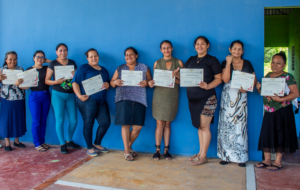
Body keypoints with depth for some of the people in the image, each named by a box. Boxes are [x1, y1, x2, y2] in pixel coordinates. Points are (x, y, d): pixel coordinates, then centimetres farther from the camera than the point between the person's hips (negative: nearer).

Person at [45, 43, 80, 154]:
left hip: (71, 95, 3)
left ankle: (69, 141, 24)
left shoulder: (72, 63, 10)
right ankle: (62, 144, 11)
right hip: (58, 94, -3)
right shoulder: (53, 64, 2)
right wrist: (56, 81, -18)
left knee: (73, 120, 4)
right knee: (59, 120, -2)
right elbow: (47, 80, 0)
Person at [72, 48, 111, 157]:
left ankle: (97, 144, 22)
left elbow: (107, 84, 27)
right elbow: (75, 82, -7)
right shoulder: (83, 68, 2)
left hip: (101, 101, 6)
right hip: (87, 100, -6)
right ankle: (90, 148, 13)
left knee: (105, 122, 2)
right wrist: (79, 95, -19)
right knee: (88, 123, -2)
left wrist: (107, 85, 2)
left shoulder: (103, 70, 21)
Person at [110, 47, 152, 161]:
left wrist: (146, 83, -11)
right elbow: (112, 83, 15)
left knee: (138, 126, -2)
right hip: (123, 99, -1)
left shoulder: (144, 68, 15)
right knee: (125, 124, -8)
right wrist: (115, 82, -8)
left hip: (139, 99, 1)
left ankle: (129, 146, 23)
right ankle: (126, 151, 6)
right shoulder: (120, 68, 16)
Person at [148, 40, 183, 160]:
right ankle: (157, 150, 7)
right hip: (159, 95, 0)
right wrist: (150, 83, -12)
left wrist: (174, 79, -16)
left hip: (172, 96, 0)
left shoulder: (178, 63, 7)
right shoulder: (157, 63, 8)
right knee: (160, 123, -2)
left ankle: (166, 150, 15)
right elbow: (154, 79, 10)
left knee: (167, 123, 7)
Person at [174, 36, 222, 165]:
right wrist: (176, 74, -11)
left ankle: (203, 156, 10)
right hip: (193, 98, 5)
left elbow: (218, 79, -6)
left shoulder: (212, 60, -2)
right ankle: (200, 152, 25)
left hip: (207, 98, -5)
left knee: (204, 126, -1)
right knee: (199, 126, 13)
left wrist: (207, 86, -23)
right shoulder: (190, 60, 14)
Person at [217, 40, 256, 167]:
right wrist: (228, 63, -12)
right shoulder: (225, 63, 5)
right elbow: (225, 79, -10)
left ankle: (241, 157, 5)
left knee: (240, 125, -1)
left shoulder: (247, 64, 9)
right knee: (226, 125, 0)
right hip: (227, 98, 0)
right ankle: (226, 155, 8)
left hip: (241, 98, 1)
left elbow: (254, 80, 8)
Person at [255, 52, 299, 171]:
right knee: (266, 134, 7)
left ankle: (278, 162, 14)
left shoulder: (287, 77, -7)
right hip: (268, 111, 6)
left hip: (282, 111, -5)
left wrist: (280, 99, -23)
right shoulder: (267, 76, 10)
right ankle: (267, 160, 19)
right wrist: (259, 88, -4)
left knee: (280, 135, 2)